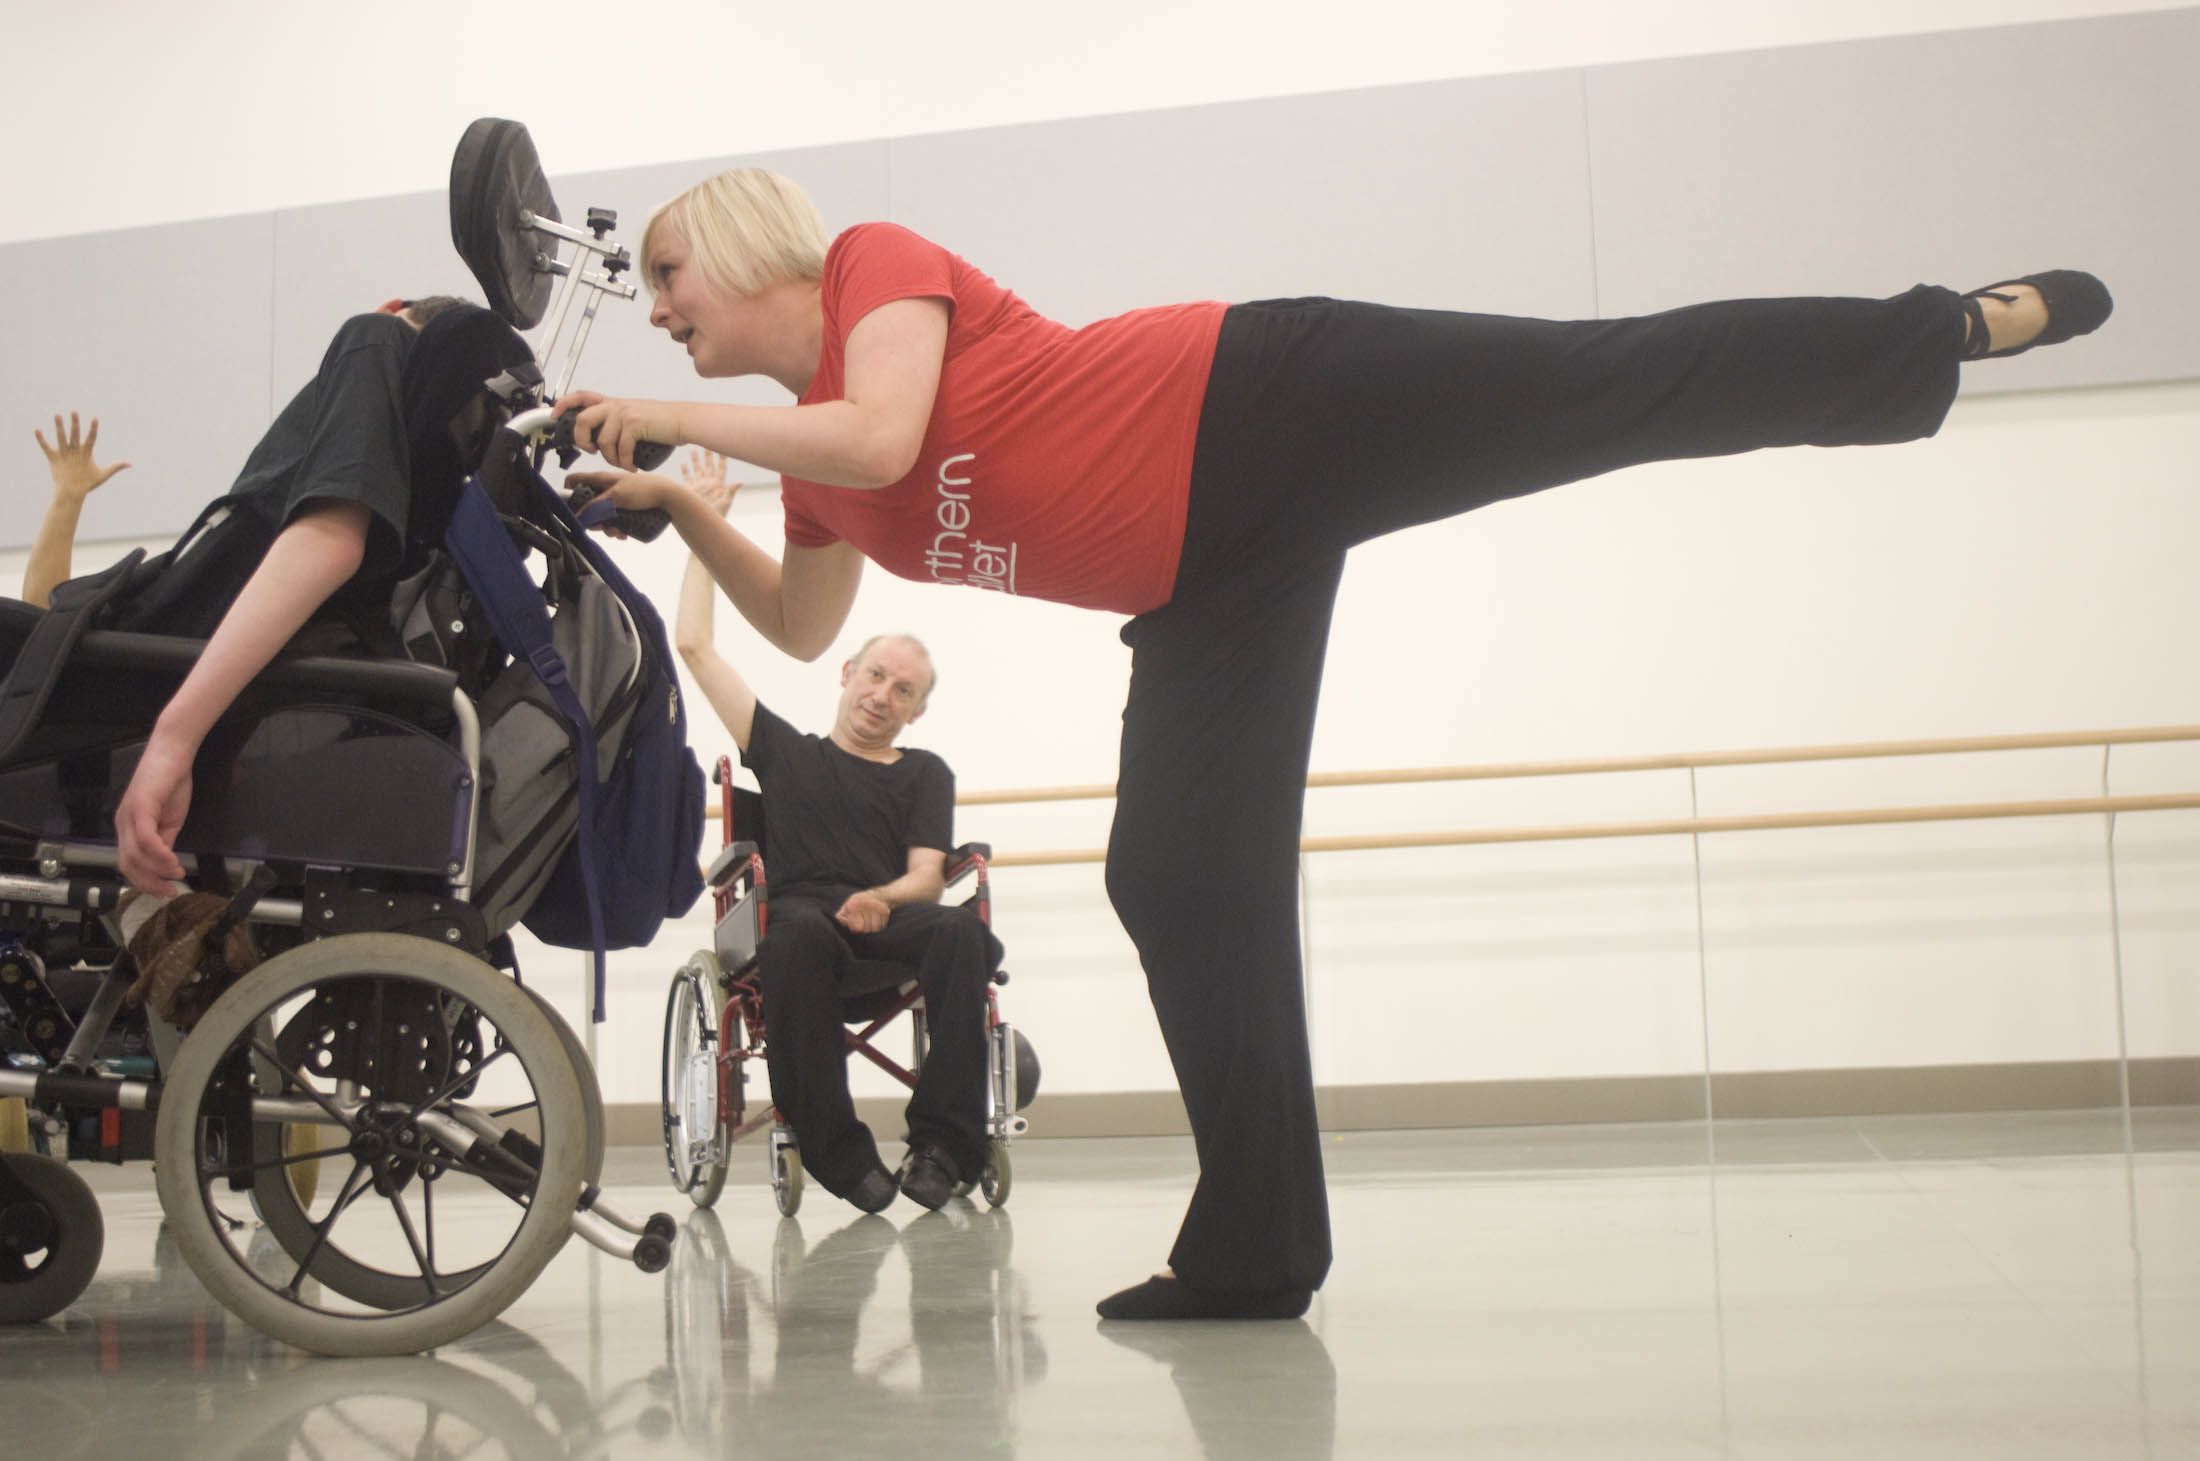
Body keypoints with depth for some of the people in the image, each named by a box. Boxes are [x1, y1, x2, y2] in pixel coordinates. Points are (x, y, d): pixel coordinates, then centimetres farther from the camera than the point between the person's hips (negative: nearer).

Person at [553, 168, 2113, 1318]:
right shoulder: (809, 454, 17)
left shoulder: (878, 263, -6)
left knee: (1634, 380, -12)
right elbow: (801, 628, 27)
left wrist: (672, 417, -12)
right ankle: (1257, 1248, 4)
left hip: (1271, 409, -7)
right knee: (1181, 878, 0)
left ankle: (1960, 323, 7)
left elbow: (882, 436, -24)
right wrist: (685, 512, 16)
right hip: (1211, 581, 7)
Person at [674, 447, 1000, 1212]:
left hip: (890, 920, 1)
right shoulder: (786, 751, 24)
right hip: (799, 912, -1)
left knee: (963, 931, -34)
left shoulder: (925, 774, 24)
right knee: (799, 934, -39)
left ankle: (943, 1144, -34)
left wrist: (884, 899, -16)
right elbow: (695, 647, 23)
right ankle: (835, 1149, -37)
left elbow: (927, 874, 9)